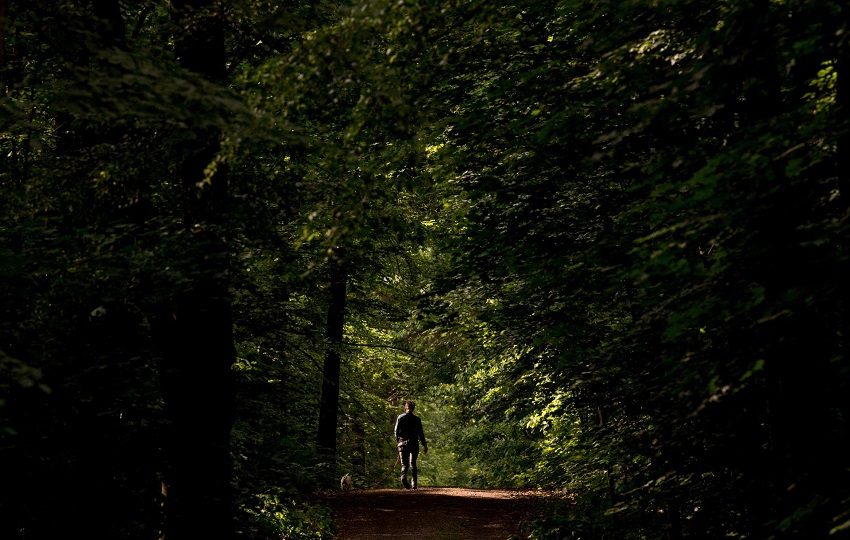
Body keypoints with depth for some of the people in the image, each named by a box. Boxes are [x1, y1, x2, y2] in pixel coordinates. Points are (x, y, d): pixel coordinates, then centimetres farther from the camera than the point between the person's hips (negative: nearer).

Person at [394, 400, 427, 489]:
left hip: (403, 443, 0)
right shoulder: (417, 419, 1)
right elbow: (420, 433, 2)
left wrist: (397, 441, 19)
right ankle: (414, 484, 0)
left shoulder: (400, 418, 3)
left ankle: (404, 477, -25)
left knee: (404, 464, 4)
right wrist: (424, 445, 7)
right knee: (413, 464, 7)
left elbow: (396, 431, 4)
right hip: (414, 444, 0)